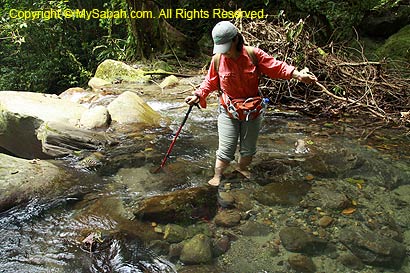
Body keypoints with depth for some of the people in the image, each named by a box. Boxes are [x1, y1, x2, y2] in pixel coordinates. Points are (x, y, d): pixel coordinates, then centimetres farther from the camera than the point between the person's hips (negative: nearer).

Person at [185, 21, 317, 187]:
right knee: (226, 150, -2)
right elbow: (210, 82, 4)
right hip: (228, 110, -1)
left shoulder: (254, 54, -11)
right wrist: (198, 95, -8)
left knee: (249, 148, 17)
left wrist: (298, 75, -17)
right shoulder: (217, 59, -9)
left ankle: (242, 167, 45)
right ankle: (217, 176, 20)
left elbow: (276, 67, -9)